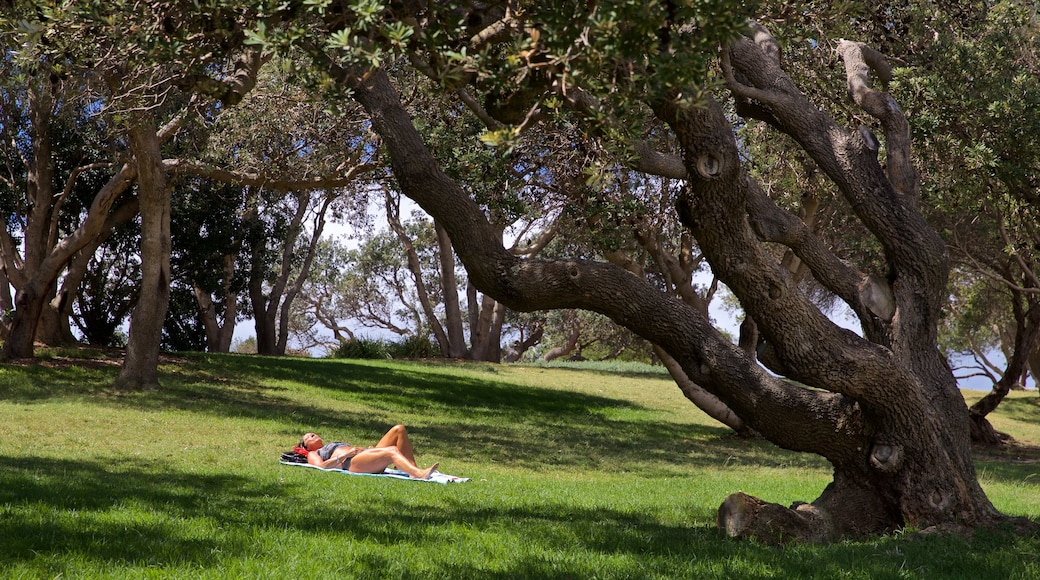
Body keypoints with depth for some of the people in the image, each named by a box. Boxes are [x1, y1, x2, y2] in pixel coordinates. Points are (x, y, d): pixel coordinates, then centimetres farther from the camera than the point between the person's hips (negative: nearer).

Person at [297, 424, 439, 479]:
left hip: (366, 454, 7)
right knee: (392, 451, -32)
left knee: (399, 429, -8)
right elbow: (321, 466, -1)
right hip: (352, 463, -7)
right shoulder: (313, 454, 23)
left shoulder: (337, 445, 43)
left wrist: (367, 449, 8)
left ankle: (414, 470, -25)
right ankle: (419, 474, -58)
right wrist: (344, 455, -9)